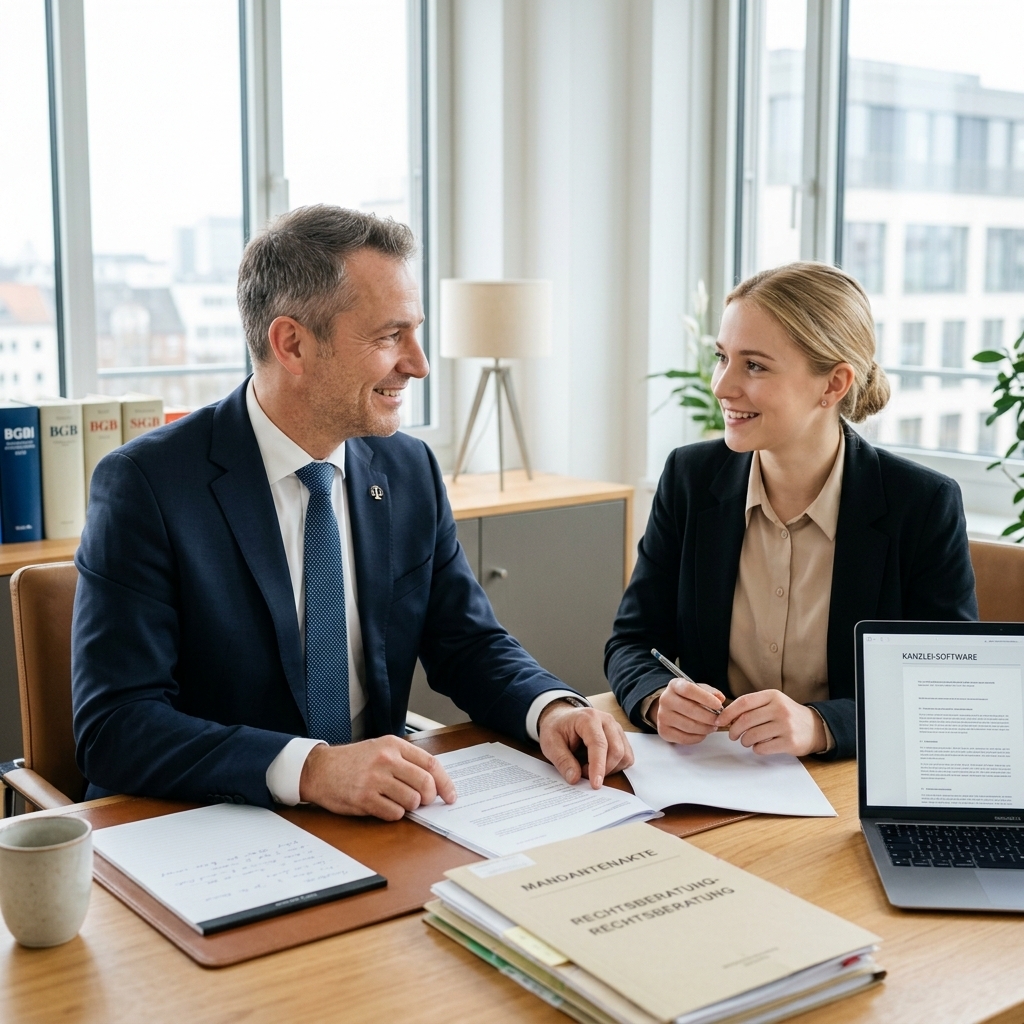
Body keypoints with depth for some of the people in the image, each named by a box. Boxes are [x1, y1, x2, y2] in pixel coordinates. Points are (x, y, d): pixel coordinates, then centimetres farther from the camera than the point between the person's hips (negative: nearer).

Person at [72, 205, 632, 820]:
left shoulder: (411, 471, 4)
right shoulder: (144, 486, -13)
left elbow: (468, 645, 11)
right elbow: (114, 726, -19)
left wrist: (552, 708, -10)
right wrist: (309, 768, -32)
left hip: (377, 822, 4)